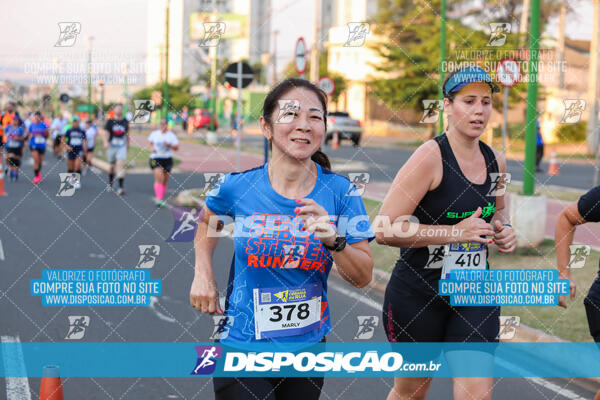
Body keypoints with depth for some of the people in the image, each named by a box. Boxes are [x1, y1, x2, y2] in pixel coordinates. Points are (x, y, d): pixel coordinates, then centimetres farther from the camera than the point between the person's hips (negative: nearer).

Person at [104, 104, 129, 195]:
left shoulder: (125, 122, 5)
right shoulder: (110, 121, -1)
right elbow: (107, 133, -6)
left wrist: (128, 144, 23)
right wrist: (106, 142, -23)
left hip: (122, 146, 0)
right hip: (112, 146, 0)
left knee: (121, 164, -15)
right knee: (112, 165, 12)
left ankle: (121, 187, -22)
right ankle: (110, 183, 36)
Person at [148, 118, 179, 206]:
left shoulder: (171, 135, 1)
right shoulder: (154, 133, 3)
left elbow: (177, 147, -1)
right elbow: (150, 142, 20)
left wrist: (169, 145, -19)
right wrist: (151, 148, -1)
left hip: (167, 159, 2)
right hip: (156, 159, -1)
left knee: (164, 181, 8)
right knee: (159, 178, -19)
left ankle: (161, 199, 25)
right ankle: (158, 199, -25)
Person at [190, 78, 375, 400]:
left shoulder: (339, 191, -8)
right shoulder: (237, 187, -9)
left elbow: (363, 277, -8)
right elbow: (207, 219, 15)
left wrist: (334, 241, -25)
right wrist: (203, 274, 3)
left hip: (308, 348, 2)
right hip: (242, 347, -1)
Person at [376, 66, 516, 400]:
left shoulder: (496, 161, 4)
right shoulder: (430, 157, -17)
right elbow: (386, 230, -22)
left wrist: (503, 229, 1)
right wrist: (455, 231, -24)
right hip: (418, 294, -5)